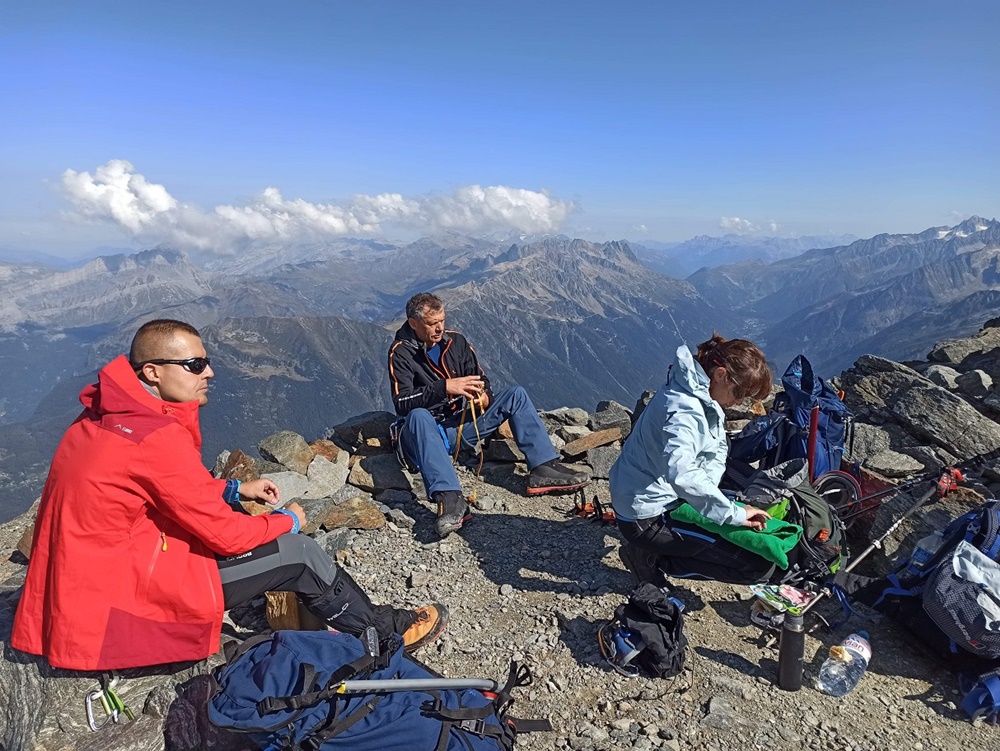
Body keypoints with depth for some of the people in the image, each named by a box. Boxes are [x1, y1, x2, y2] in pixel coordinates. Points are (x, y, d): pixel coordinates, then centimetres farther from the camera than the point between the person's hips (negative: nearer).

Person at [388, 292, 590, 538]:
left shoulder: (455, 340, 6)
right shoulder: (401, 352, -8)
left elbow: (481, 380, 10)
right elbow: (402, 403, -20)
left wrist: (484, 397, -13)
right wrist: (445, 388, -30)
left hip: (465, 422, 5)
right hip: (430, 433, -5)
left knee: (516, 395, -7)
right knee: (418, 416, -39)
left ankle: (543, 469, -20)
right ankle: (450, 498, -53)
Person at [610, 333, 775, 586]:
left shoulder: (703, 397, 4)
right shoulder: (685, 410, -27)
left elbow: (717, 451, 12)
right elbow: (681, 474, -41)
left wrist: (706, 493, -1)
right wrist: (734, 514, -33)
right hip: (647, 518, -10)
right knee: (760, 565, -10)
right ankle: (653, 558, -3)